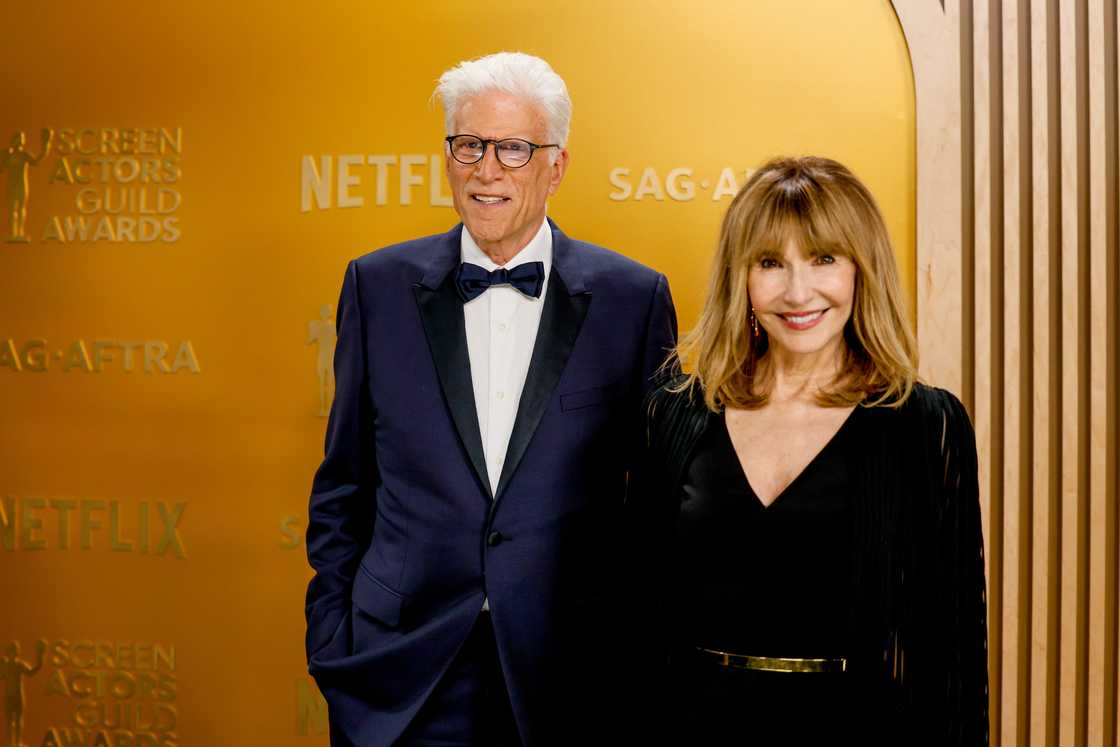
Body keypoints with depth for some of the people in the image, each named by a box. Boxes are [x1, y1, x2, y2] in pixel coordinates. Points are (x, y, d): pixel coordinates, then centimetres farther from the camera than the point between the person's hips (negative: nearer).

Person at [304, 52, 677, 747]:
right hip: (401, 675, 1)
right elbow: (344, 486, 7)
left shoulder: (634, 297, -2)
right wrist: (331, 642, 2)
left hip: (569, 668, -1)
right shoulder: (380, 285, 2)